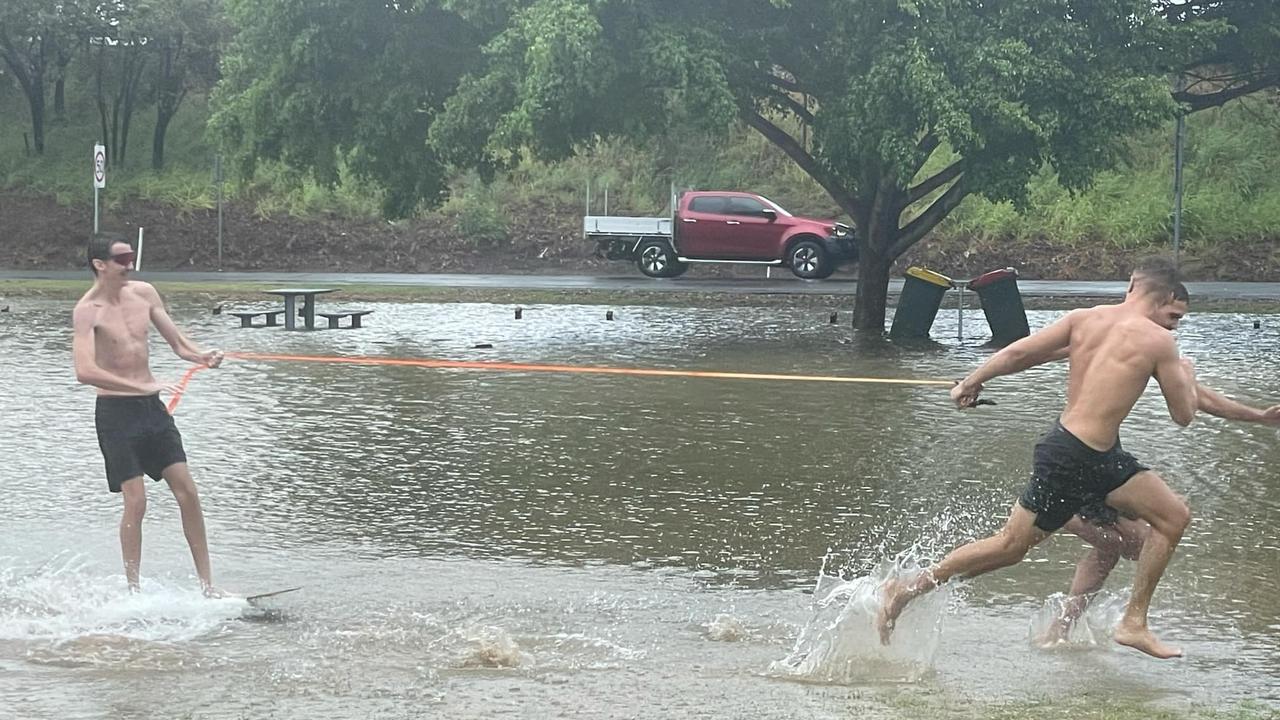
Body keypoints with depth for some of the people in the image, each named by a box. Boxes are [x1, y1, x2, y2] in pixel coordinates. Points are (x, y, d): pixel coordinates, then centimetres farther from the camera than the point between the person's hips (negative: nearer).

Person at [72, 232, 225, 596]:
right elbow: (85, 371, -27)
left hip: (152, 407, 6)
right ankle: (133, 590, 2)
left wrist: (202, 356, -10)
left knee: (187, 492, 2)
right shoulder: (87, 310, -14)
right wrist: (141, 387, -33)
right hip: (116, 412, -6)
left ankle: (207, 585, 7)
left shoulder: (143, 292, 5)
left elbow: (177, 342, 12)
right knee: (136, 502, -9)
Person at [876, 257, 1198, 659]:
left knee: (1175, 517, 10)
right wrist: (1187, 375, 16)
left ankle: (1134, 623, 13)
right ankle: (905, 590, 14)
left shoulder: (1084, 319, 5)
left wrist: (972, 382, 12)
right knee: (1011, 545, 4)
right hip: (1073, 459, -8)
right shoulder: (1158, 340, -12)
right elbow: (1184, 415, -3)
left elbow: (1017, 353, 0)